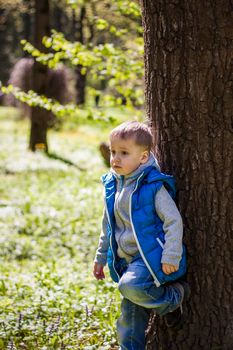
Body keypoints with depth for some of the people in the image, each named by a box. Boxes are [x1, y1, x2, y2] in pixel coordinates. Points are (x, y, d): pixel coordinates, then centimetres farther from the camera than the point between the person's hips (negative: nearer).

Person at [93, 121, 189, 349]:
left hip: (152, 258, -7)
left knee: (130, 286, -32)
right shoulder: (113, 186, 7)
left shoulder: (153, 185, -14)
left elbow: (174, 221, -14)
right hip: (127, 260, 7)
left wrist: (171, 257, -20)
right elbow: (108, 226, 19)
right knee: (130, 318, 10)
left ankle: (174, 297, -7)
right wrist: (101, 257, 21)